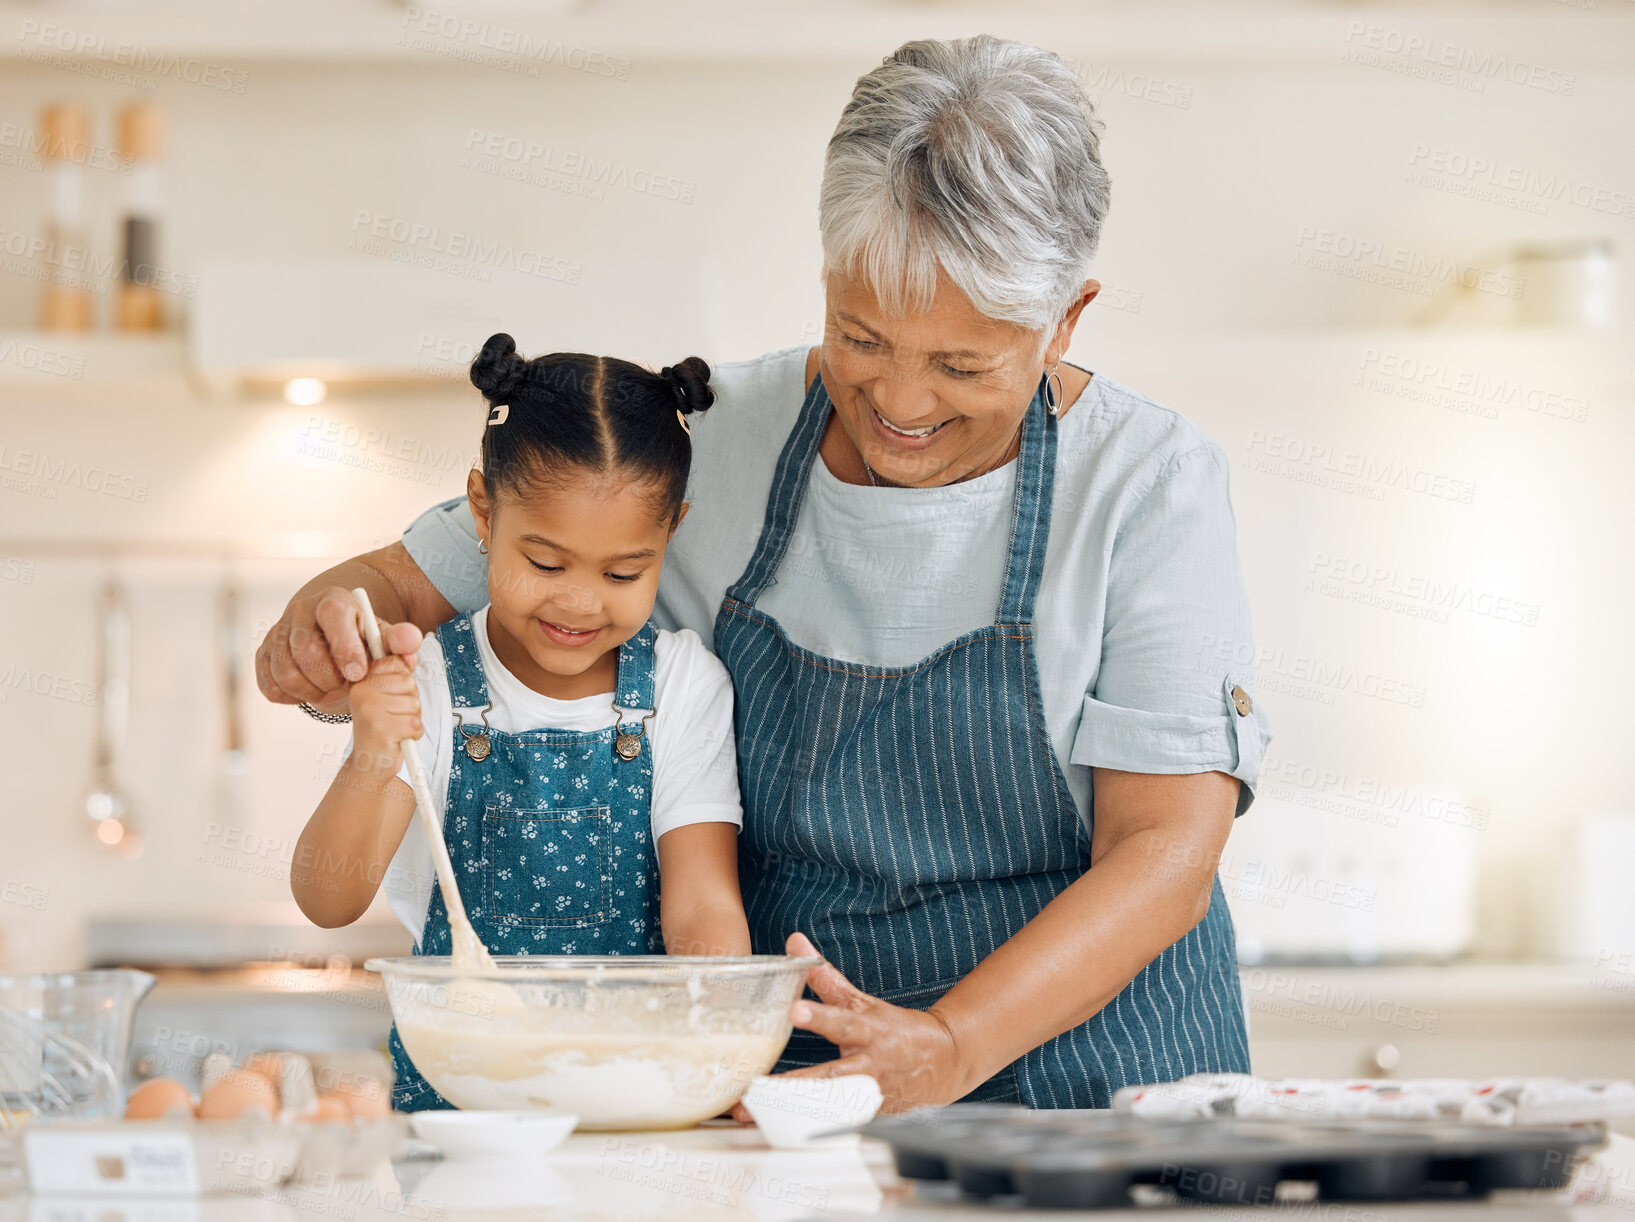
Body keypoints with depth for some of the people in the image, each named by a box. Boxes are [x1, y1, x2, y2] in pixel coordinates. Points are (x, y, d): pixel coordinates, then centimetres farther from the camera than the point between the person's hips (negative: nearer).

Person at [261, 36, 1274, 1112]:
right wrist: (327, 624, -16)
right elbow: (415, 589, 9)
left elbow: (1167, 852, -13)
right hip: (775, 1084, -2)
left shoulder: (1147, 482, -6)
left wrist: (951, 1050, -29)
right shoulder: (703, 444, 2)